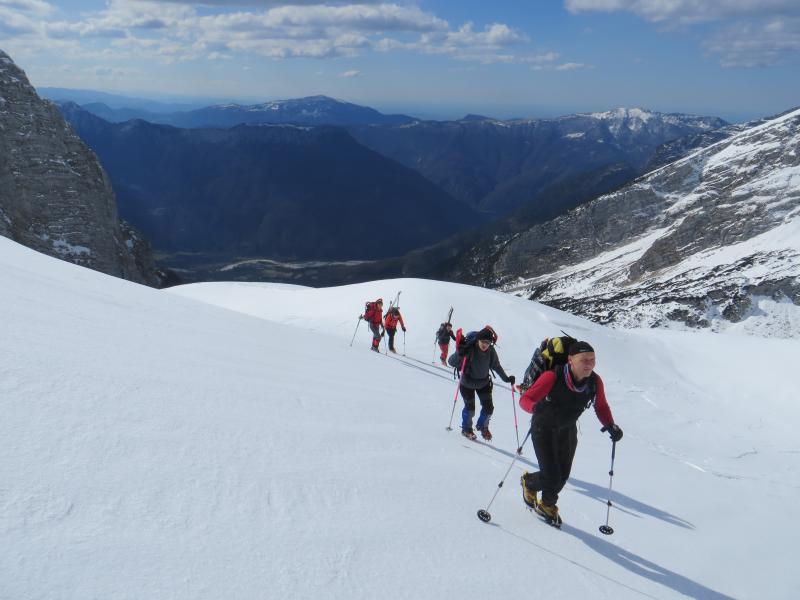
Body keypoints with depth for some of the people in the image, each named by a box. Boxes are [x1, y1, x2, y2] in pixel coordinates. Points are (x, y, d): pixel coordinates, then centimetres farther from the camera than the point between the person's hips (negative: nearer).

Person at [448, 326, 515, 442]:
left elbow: (496, 366, 3)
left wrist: (506, 378, 1)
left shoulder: (491, 351, -17)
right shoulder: (469, 349, -28)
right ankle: (466, 429, 28)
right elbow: (452, 362, -28)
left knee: (489, 408, 4)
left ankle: (482, 426, 37)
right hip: (467, 383, -3)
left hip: (484, 382, 4)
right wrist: (459, 354, -45)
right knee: (470, 408, -3)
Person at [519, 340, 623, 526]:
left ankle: (547, 505, 42)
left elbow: (601, 407, 0)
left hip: (567, 431, 5)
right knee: (551, 478, -8)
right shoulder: (553, 377, -32)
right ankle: (528, 482, 29)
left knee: (563, 476, 11)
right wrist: (536, 408, -51)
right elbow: (525, 399, -29)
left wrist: (611, 426, -17)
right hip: (543, 429, -5)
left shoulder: (595, 381, -18)